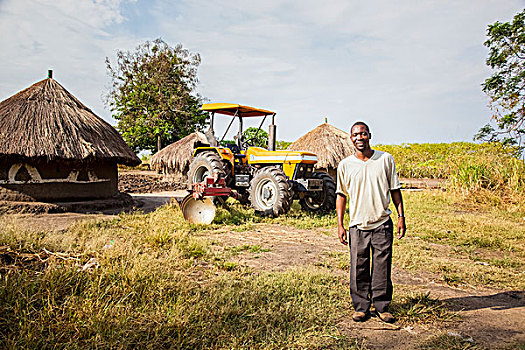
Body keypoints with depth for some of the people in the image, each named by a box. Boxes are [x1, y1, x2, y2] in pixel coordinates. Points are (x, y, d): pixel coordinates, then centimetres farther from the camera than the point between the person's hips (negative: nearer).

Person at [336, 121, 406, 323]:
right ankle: (361, 307, 21)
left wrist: (401, 216, 2)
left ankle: (382, 307, 21)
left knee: (382, 268, 5)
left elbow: (395, 190, 7)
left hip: (383, 224, 0)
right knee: (358, 269, 5)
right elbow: (341, 195, 8)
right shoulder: (345, 165, 2)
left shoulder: (386, 159, 2)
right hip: (357, 225, 0)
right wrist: (340, 224, 3)